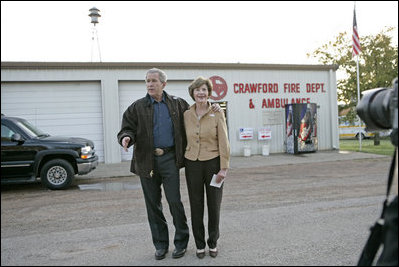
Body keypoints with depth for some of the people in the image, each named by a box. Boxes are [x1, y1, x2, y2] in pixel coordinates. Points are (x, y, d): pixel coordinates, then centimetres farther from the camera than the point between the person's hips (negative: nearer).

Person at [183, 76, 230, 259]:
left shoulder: (217, 113, -5)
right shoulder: (187, 115, 3)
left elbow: (224, 142, -6)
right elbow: (185, 140, 10)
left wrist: (224, 168, -10)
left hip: (213, 163, -2)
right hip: (192, 164, 2)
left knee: (214, 205, 8)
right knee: (196, 206, 8)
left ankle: (213, 243, 27)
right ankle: (199, 244, 25)